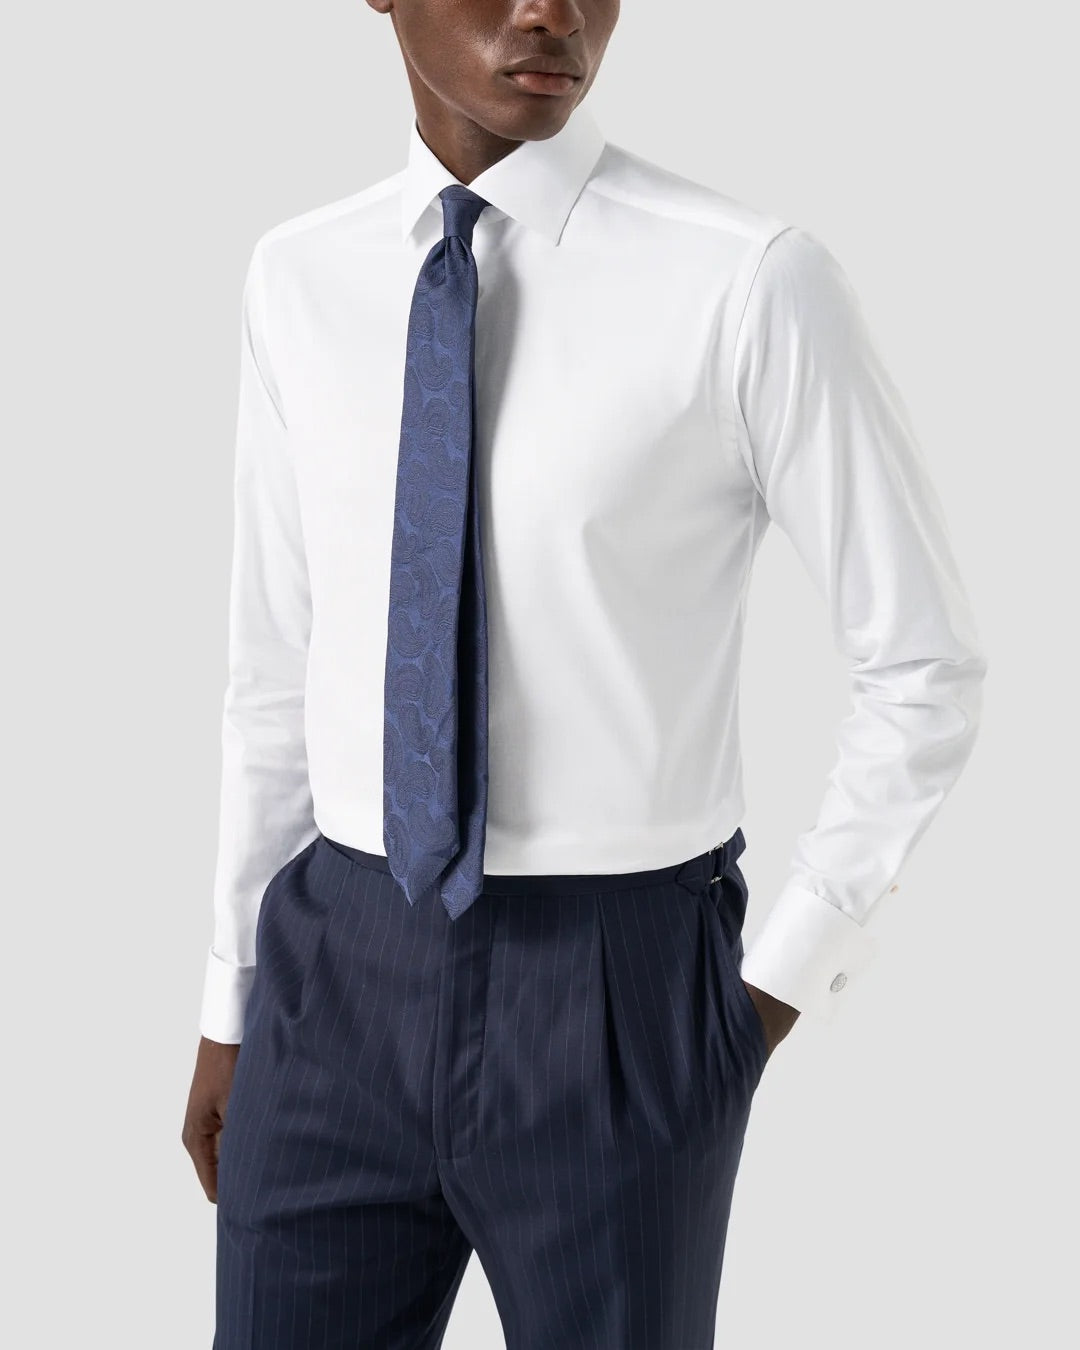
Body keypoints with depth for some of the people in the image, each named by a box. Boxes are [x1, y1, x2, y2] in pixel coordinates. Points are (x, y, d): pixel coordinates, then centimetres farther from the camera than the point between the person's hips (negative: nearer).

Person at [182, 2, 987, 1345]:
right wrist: (232, 1004, 13)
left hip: (613, 997, -3)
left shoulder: (750, 281, -13)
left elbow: (926, 667, -4)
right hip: (341, 979, 4)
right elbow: (277, 669, 10)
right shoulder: (301, 278, 2)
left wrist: (780, 984, -4)